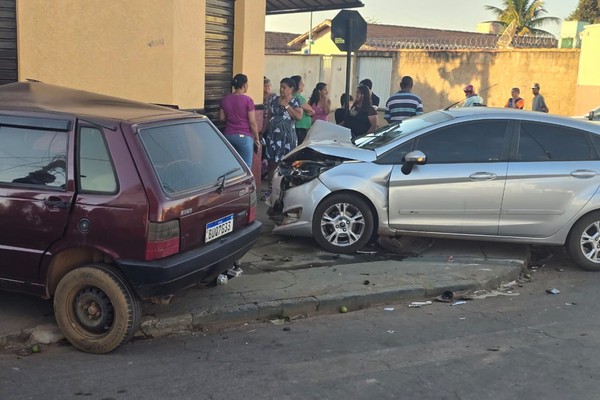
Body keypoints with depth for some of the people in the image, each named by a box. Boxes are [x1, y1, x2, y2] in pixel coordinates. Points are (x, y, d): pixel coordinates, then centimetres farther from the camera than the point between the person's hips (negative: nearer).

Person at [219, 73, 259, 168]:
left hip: (228, 135, 6)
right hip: (244, 137, -5)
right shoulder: (247, 100, -11)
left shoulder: (225, 99, 4)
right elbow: (252, 122, -10)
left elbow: (222, 118, 12)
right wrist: (257, 138, 0)